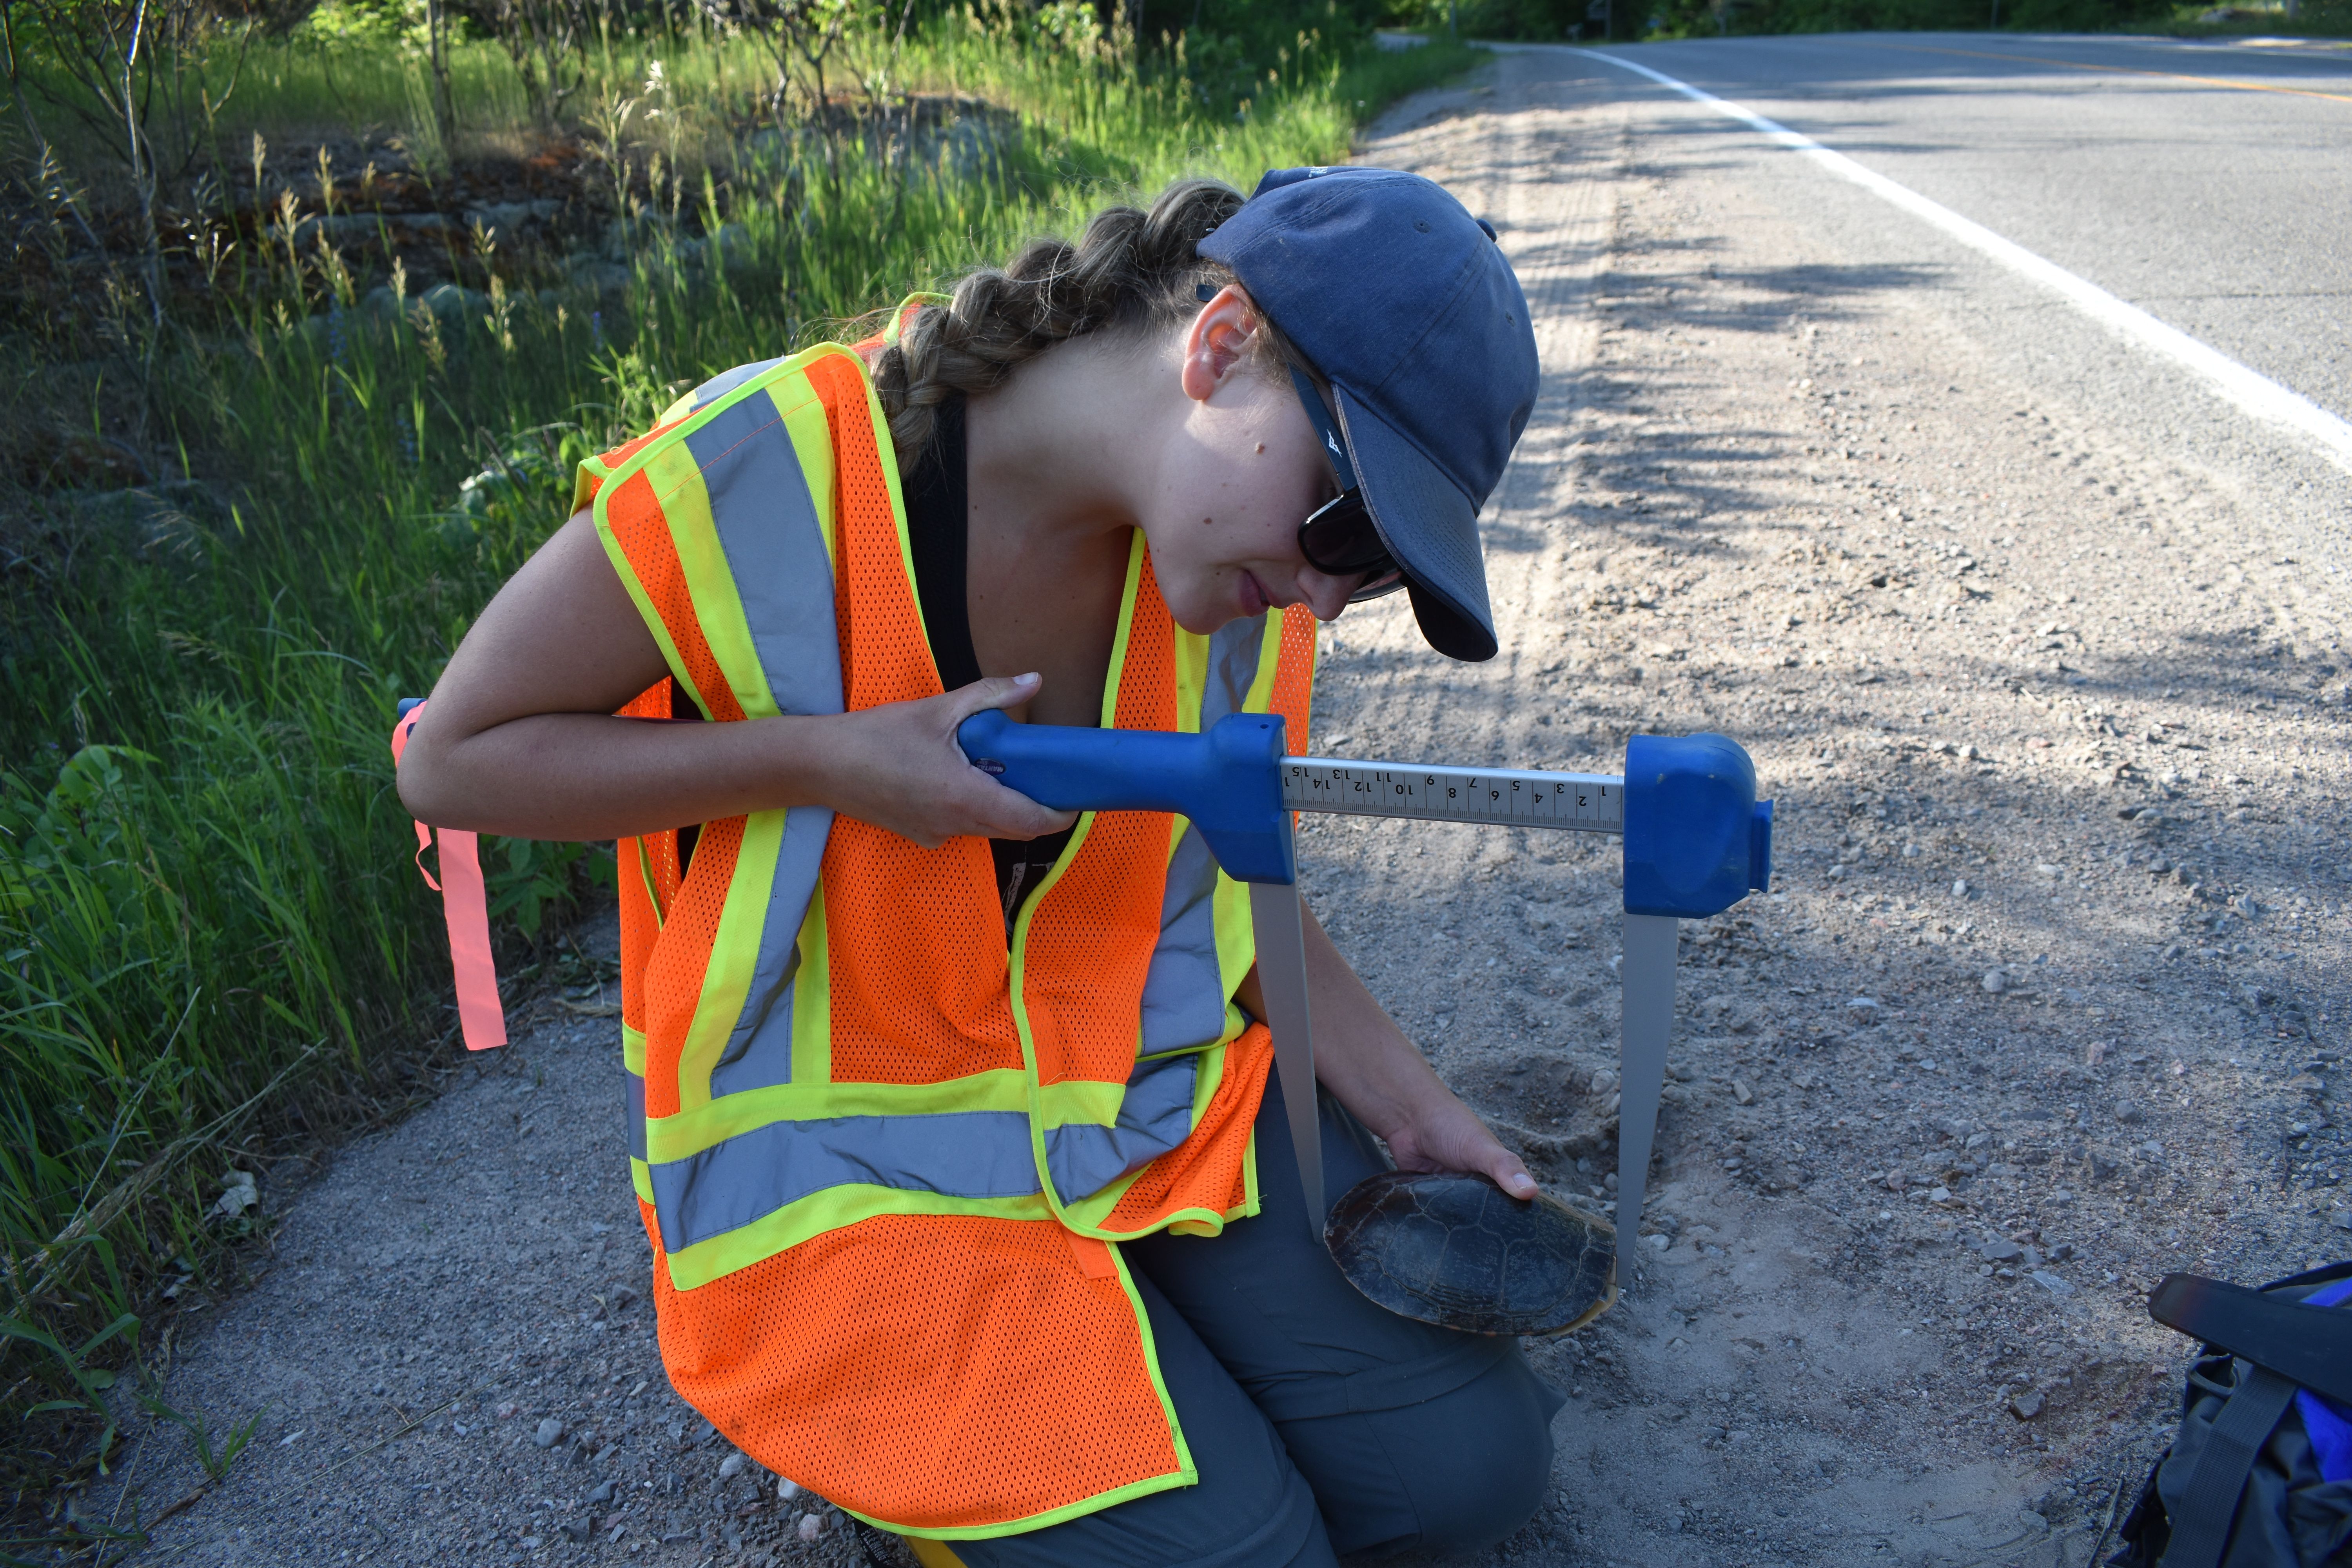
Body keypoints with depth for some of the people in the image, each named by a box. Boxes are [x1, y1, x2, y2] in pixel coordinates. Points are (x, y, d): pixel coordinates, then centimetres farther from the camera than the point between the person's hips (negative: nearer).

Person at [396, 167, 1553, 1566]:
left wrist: (1407, 1108, -1)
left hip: (1151, 1089, 5)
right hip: (856, 1155, -4)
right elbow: (451, 760, -13)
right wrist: (817, 762, -25)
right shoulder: (774, 472, -24)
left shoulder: (1233, 567, -7)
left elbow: (1219, 877, 7)